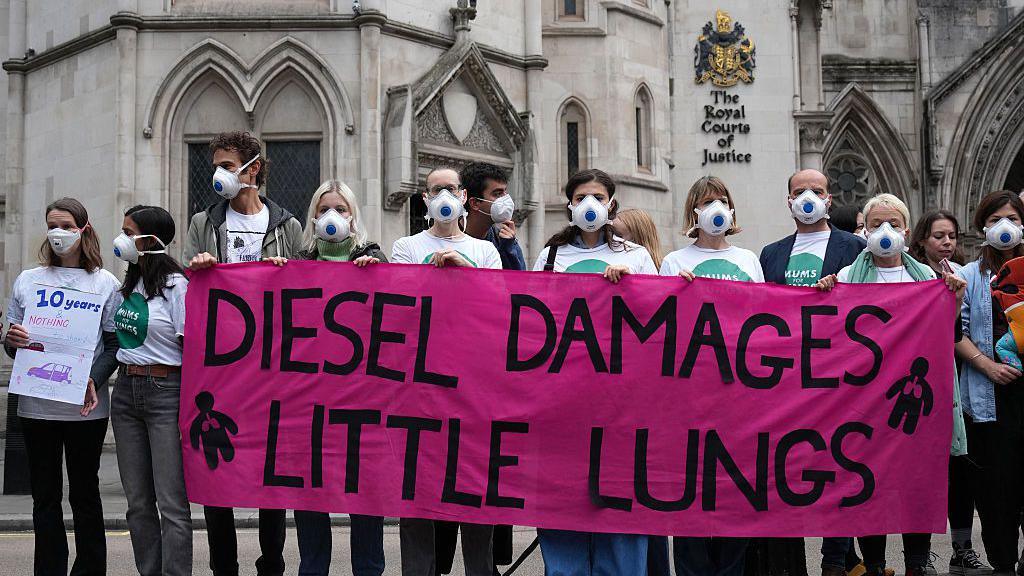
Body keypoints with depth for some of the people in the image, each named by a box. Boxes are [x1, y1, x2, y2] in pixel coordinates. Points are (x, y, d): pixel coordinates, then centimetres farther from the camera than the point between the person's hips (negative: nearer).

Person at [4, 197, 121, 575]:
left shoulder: (106, 283, 3)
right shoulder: (27, 281, 10)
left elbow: (114, 344, 0)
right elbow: (12, 344, 14)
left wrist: (94, 381, -16)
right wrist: (11, 342, -10)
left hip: (86, 406, -2)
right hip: (36, 405, 2)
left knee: (84, 492, 5)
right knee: (45, 495, 5)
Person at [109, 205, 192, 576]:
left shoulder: (175, 285, -9)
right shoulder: (127, 286, 15)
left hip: (165, 392, -8)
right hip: (126, 391, 8)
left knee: (172, 502, -8)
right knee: (138, 502, 10)